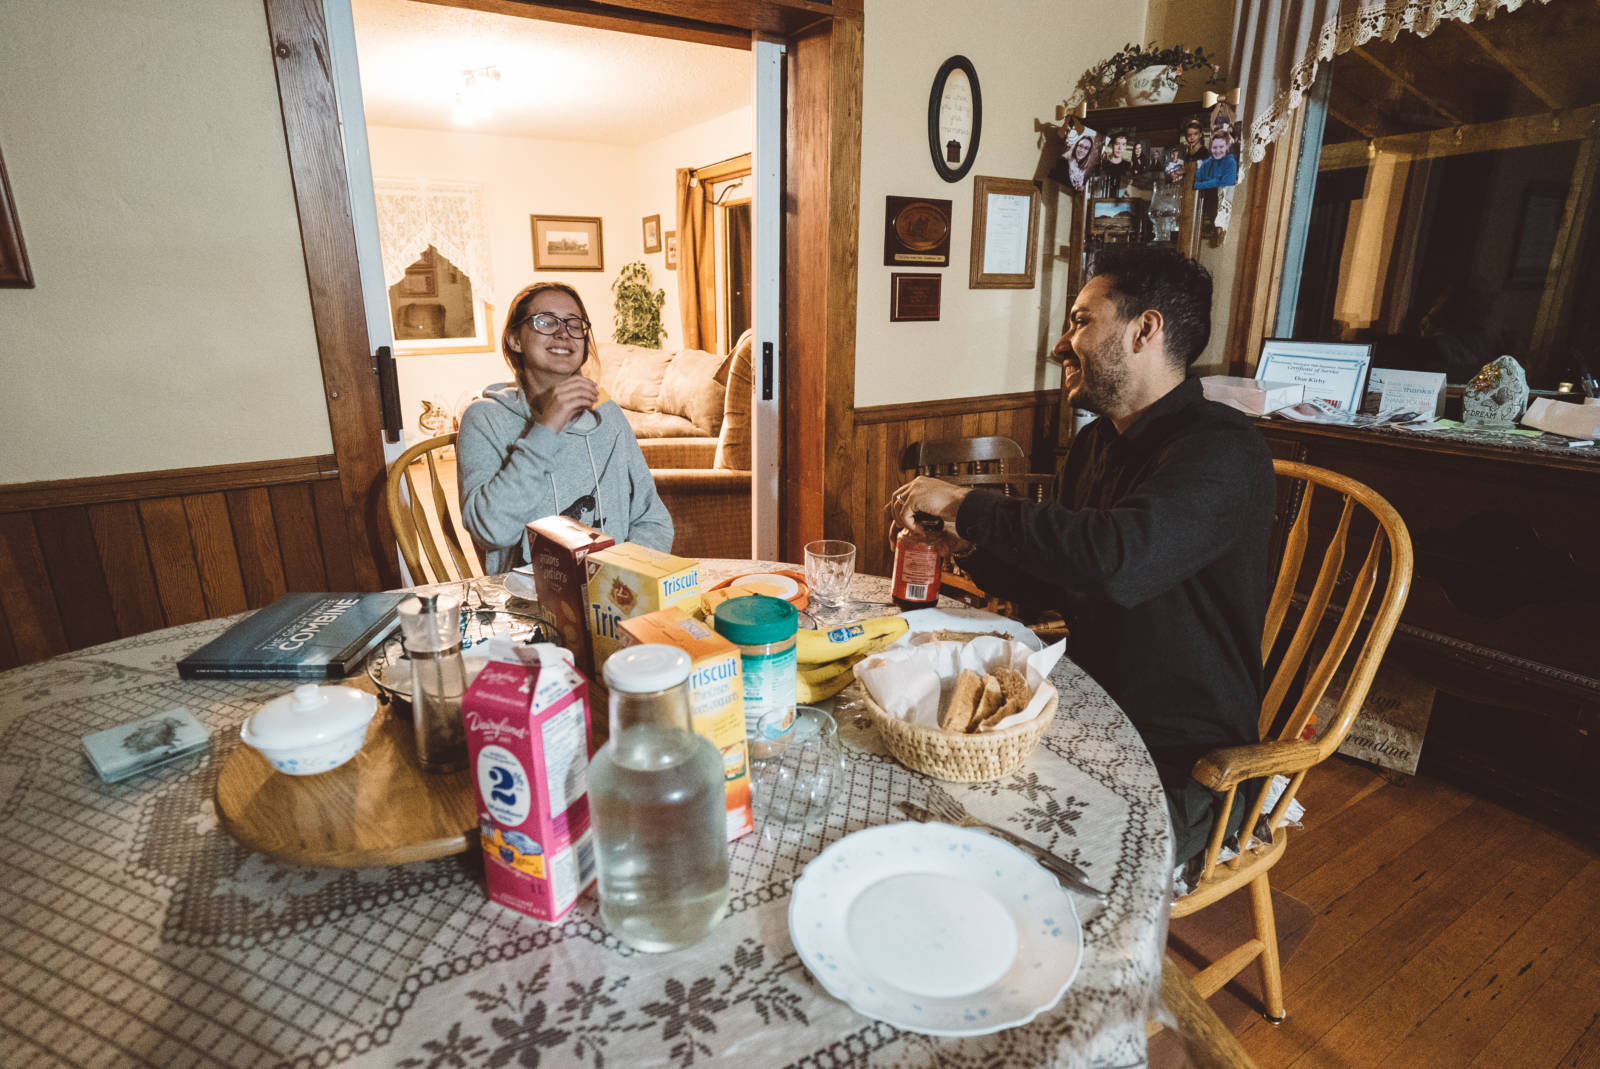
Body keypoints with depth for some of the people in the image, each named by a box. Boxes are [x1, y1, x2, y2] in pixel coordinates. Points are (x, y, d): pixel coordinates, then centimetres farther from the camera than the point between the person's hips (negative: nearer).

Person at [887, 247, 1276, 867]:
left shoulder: (1224, 453, -20)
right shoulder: (1095, 444, 7)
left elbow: (1120, 559, -39)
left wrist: (967, 505, -27)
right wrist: (970, 549, -5)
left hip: (1182, 768, -7)